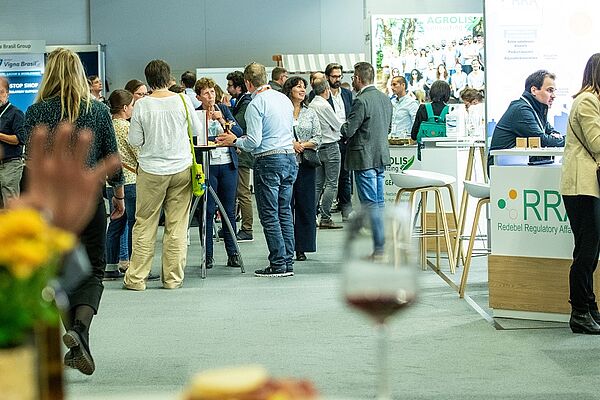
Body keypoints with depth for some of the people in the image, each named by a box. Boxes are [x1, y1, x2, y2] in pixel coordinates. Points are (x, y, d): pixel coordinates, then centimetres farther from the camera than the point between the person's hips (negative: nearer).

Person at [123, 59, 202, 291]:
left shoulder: (142, 105, -8)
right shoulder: (182, 101, -5)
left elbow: (134, 140, -3)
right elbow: (197, 129, 9)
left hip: (151, 171, -1)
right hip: (181, 168, 1)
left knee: (144, 225, 6)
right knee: (177, 226, 6)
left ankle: (136, 278, 7)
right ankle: (173, 278, 9)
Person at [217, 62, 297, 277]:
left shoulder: (256, 104, -11)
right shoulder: (284, 99, 11)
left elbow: (254, 141, -15)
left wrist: (235, 141, 4)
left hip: (269, 161, -8)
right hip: (290, 157, 8)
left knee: (269, 215, -2)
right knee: (284, 212, 12)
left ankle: (278, 264, -2)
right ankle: (288, 263, 12)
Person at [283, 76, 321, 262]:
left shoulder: (310, 113, 12)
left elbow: (317, 139, 7)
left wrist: (302, 145, -8)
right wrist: (290, 144, -14)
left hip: (305, 164, 3)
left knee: (305, 205, 2)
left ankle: (301, 248, 7)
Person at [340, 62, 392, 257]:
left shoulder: (361, 101, -17)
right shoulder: (385, 98, 10)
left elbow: (347, 131, -18)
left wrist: (342, 125, 2)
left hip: (365, 158, -8)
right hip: (381, 156, 8)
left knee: (370, 203, -5)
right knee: (378, 202, 12)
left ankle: (379, 248, -5)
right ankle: (381, 246, 15)